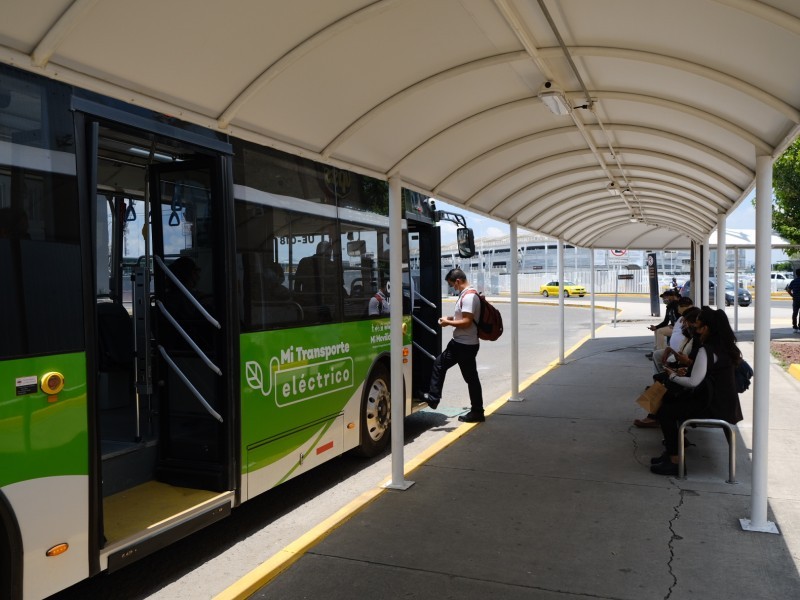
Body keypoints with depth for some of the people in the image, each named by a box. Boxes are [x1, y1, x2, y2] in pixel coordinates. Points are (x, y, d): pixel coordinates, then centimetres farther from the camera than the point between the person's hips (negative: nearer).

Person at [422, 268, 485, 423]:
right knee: (439, 364, 15)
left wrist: (448, 323, -13)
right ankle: (433, 398, 23)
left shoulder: (469, 296, -21)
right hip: (459, 342, 11)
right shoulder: (466, 294, 12)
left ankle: (477, 412, 11)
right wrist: (451, 318, 10)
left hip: (466, 345, -11)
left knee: (470, 377, 0)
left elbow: (467, 322, -25)